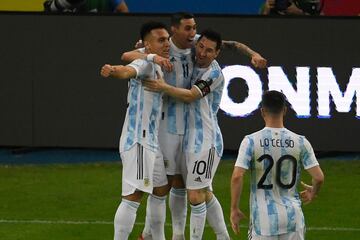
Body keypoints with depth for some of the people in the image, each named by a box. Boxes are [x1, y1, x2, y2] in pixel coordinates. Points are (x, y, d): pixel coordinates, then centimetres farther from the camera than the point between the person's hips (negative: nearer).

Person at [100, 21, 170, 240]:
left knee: (161, 190, 20)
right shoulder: (145, 64, -15)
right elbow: (128, 70, -39)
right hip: (138, 142, -10)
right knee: (134, 196, -14)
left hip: (152, 141, 10)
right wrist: (113, 71, -60)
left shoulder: (158, 66, 14)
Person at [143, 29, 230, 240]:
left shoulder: (214, 74, -13)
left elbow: (190, 96, -22)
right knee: (205, 194, 16)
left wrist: (163, 87, -34)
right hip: (191, 139, 8)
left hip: (206, 141, -8)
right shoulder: (193, 62, 9)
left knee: (196, 197, -8)